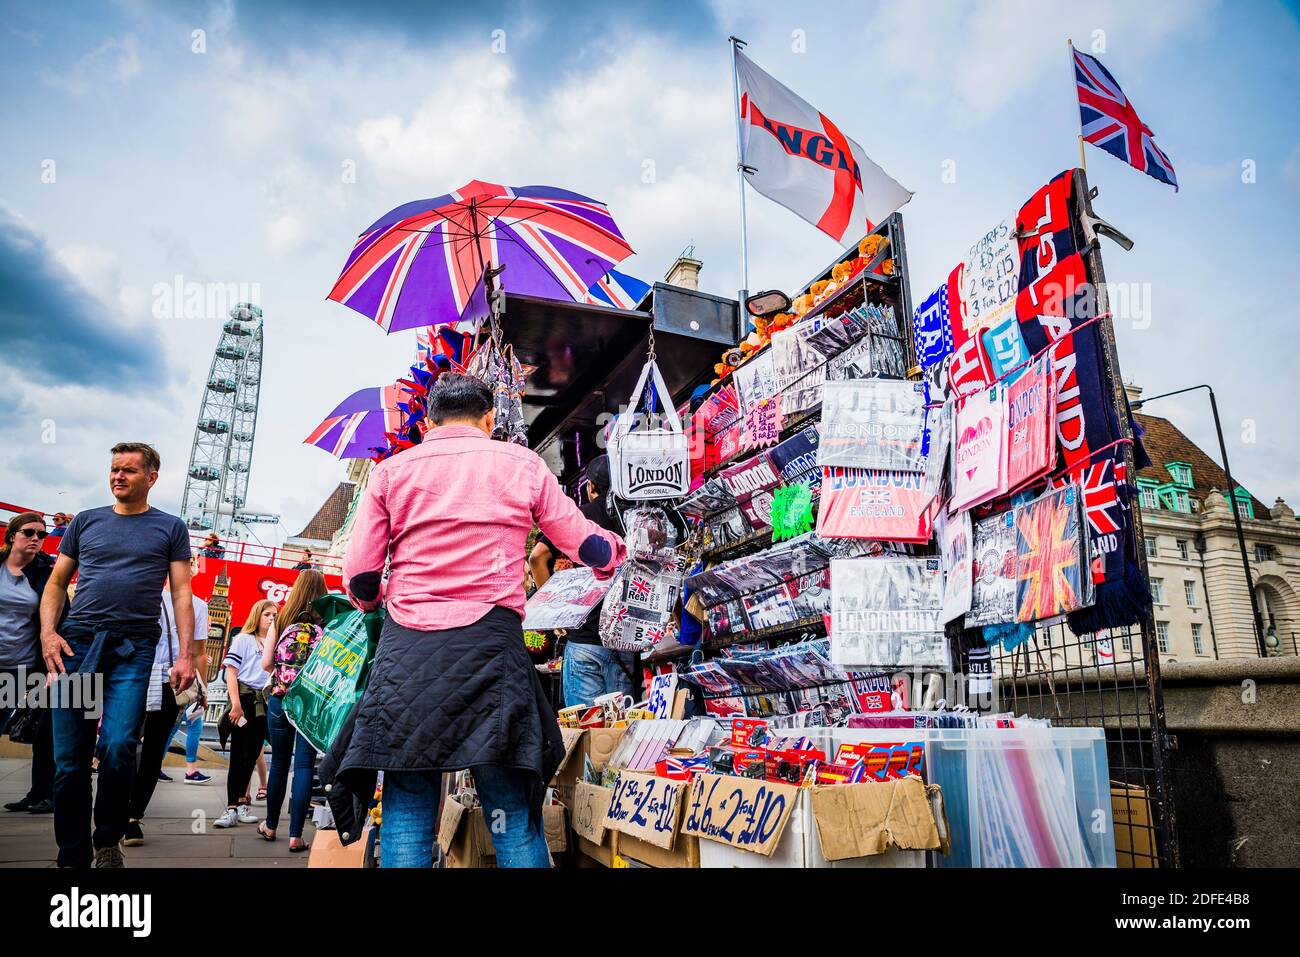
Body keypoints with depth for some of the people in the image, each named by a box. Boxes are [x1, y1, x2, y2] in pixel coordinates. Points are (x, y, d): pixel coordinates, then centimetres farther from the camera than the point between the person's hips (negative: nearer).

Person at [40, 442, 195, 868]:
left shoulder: (170, 528, 9)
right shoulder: (86, 521, 16)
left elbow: (181, 594, 5)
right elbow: (56, 583, 16)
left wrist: (186, 655, -5)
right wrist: (48, 632, -2)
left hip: (133, 649, -2)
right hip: (76, 642, 3)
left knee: (118, 748, -14)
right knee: (69, 760, 3)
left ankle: (108, 842, 9)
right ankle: (73, 856, 17)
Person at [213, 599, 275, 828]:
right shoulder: (243, 640, 2)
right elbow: (231, 672, -5)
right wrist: (236, 704, -12)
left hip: (265, 703, 4)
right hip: (245, 699, -4)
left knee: (252, 755, 10)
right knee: (239, 756, -5)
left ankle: (241, 803, 20)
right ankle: (232, 808, -4)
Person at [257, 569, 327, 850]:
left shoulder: (282, 621, 0)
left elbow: (266, 663, -1)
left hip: (280, 700, 2)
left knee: (279, 763, 17)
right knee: (304, 766, 2)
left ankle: (270, 826, 30)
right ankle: (295, 835, 3)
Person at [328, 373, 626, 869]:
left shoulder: (391, 471, 11)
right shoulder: (522, 464, 10)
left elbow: (359, 581, 7)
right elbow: (589, 546, 16)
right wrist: (616, 550, 39)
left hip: (406, 647, 1)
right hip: (491, 642, -1)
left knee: (406, 817, 8)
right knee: (516, 819, 4)